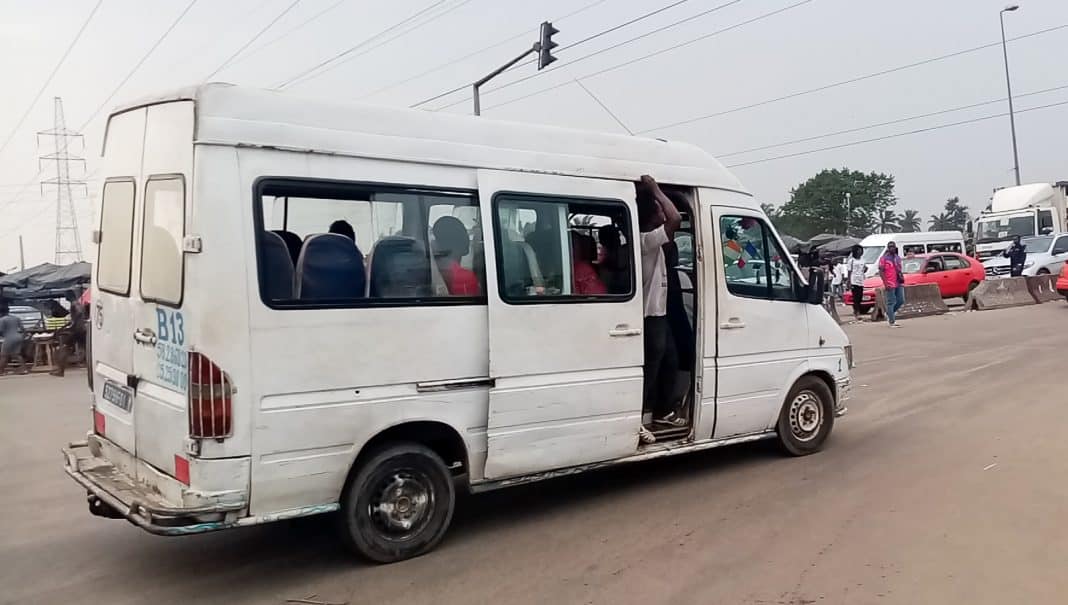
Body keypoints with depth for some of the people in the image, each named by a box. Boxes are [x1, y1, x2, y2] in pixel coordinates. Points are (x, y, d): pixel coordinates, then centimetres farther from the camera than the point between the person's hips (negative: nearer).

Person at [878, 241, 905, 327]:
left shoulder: (898, 257, 15)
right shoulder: (884, 258, -6)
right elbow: (881, 272, -10)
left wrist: (902, 279, 17)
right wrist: (885, 283, -18)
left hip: (899, 283, 7)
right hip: (890, 284, -7)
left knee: (901, 300, 6)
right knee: (891, 302, -3)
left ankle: (889, 313, 27)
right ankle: (892, 322, 2)